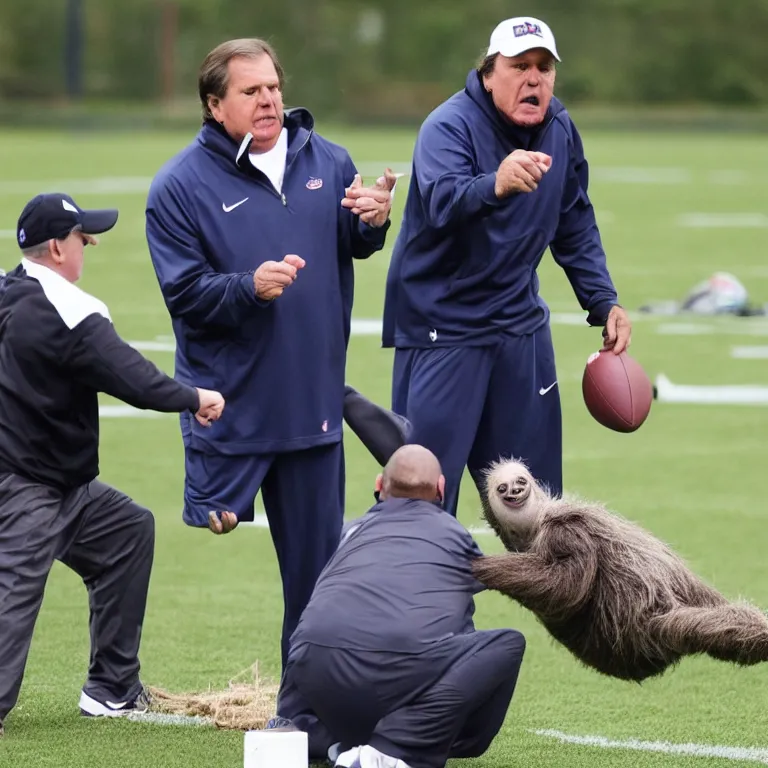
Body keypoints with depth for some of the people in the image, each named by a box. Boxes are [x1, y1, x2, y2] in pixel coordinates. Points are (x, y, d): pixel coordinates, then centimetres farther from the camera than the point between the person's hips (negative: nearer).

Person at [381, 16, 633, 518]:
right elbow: (442, 203, -40)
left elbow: (576, 229, 17)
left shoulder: (561, 130, 3)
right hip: (441, 327, -6)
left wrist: (604, 302, 8)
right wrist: (495, 185, -59)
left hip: (521, 326, 6)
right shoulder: (449, 127, -18)